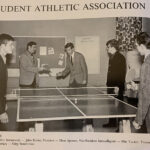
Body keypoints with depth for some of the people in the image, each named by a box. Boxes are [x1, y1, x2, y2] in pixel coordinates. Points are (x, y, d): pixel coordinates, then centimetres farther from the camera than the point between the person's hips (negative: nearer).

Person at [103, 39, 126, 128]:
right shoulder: (111, 57, 14)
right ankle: (112, 122, 28)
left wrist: (118, 86, -22)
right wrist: (108, 83, 15)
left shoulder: (120, 57, -12)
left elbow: (122, 73, -18)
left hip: (117, 87, -9)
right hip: (111, 86, 9)